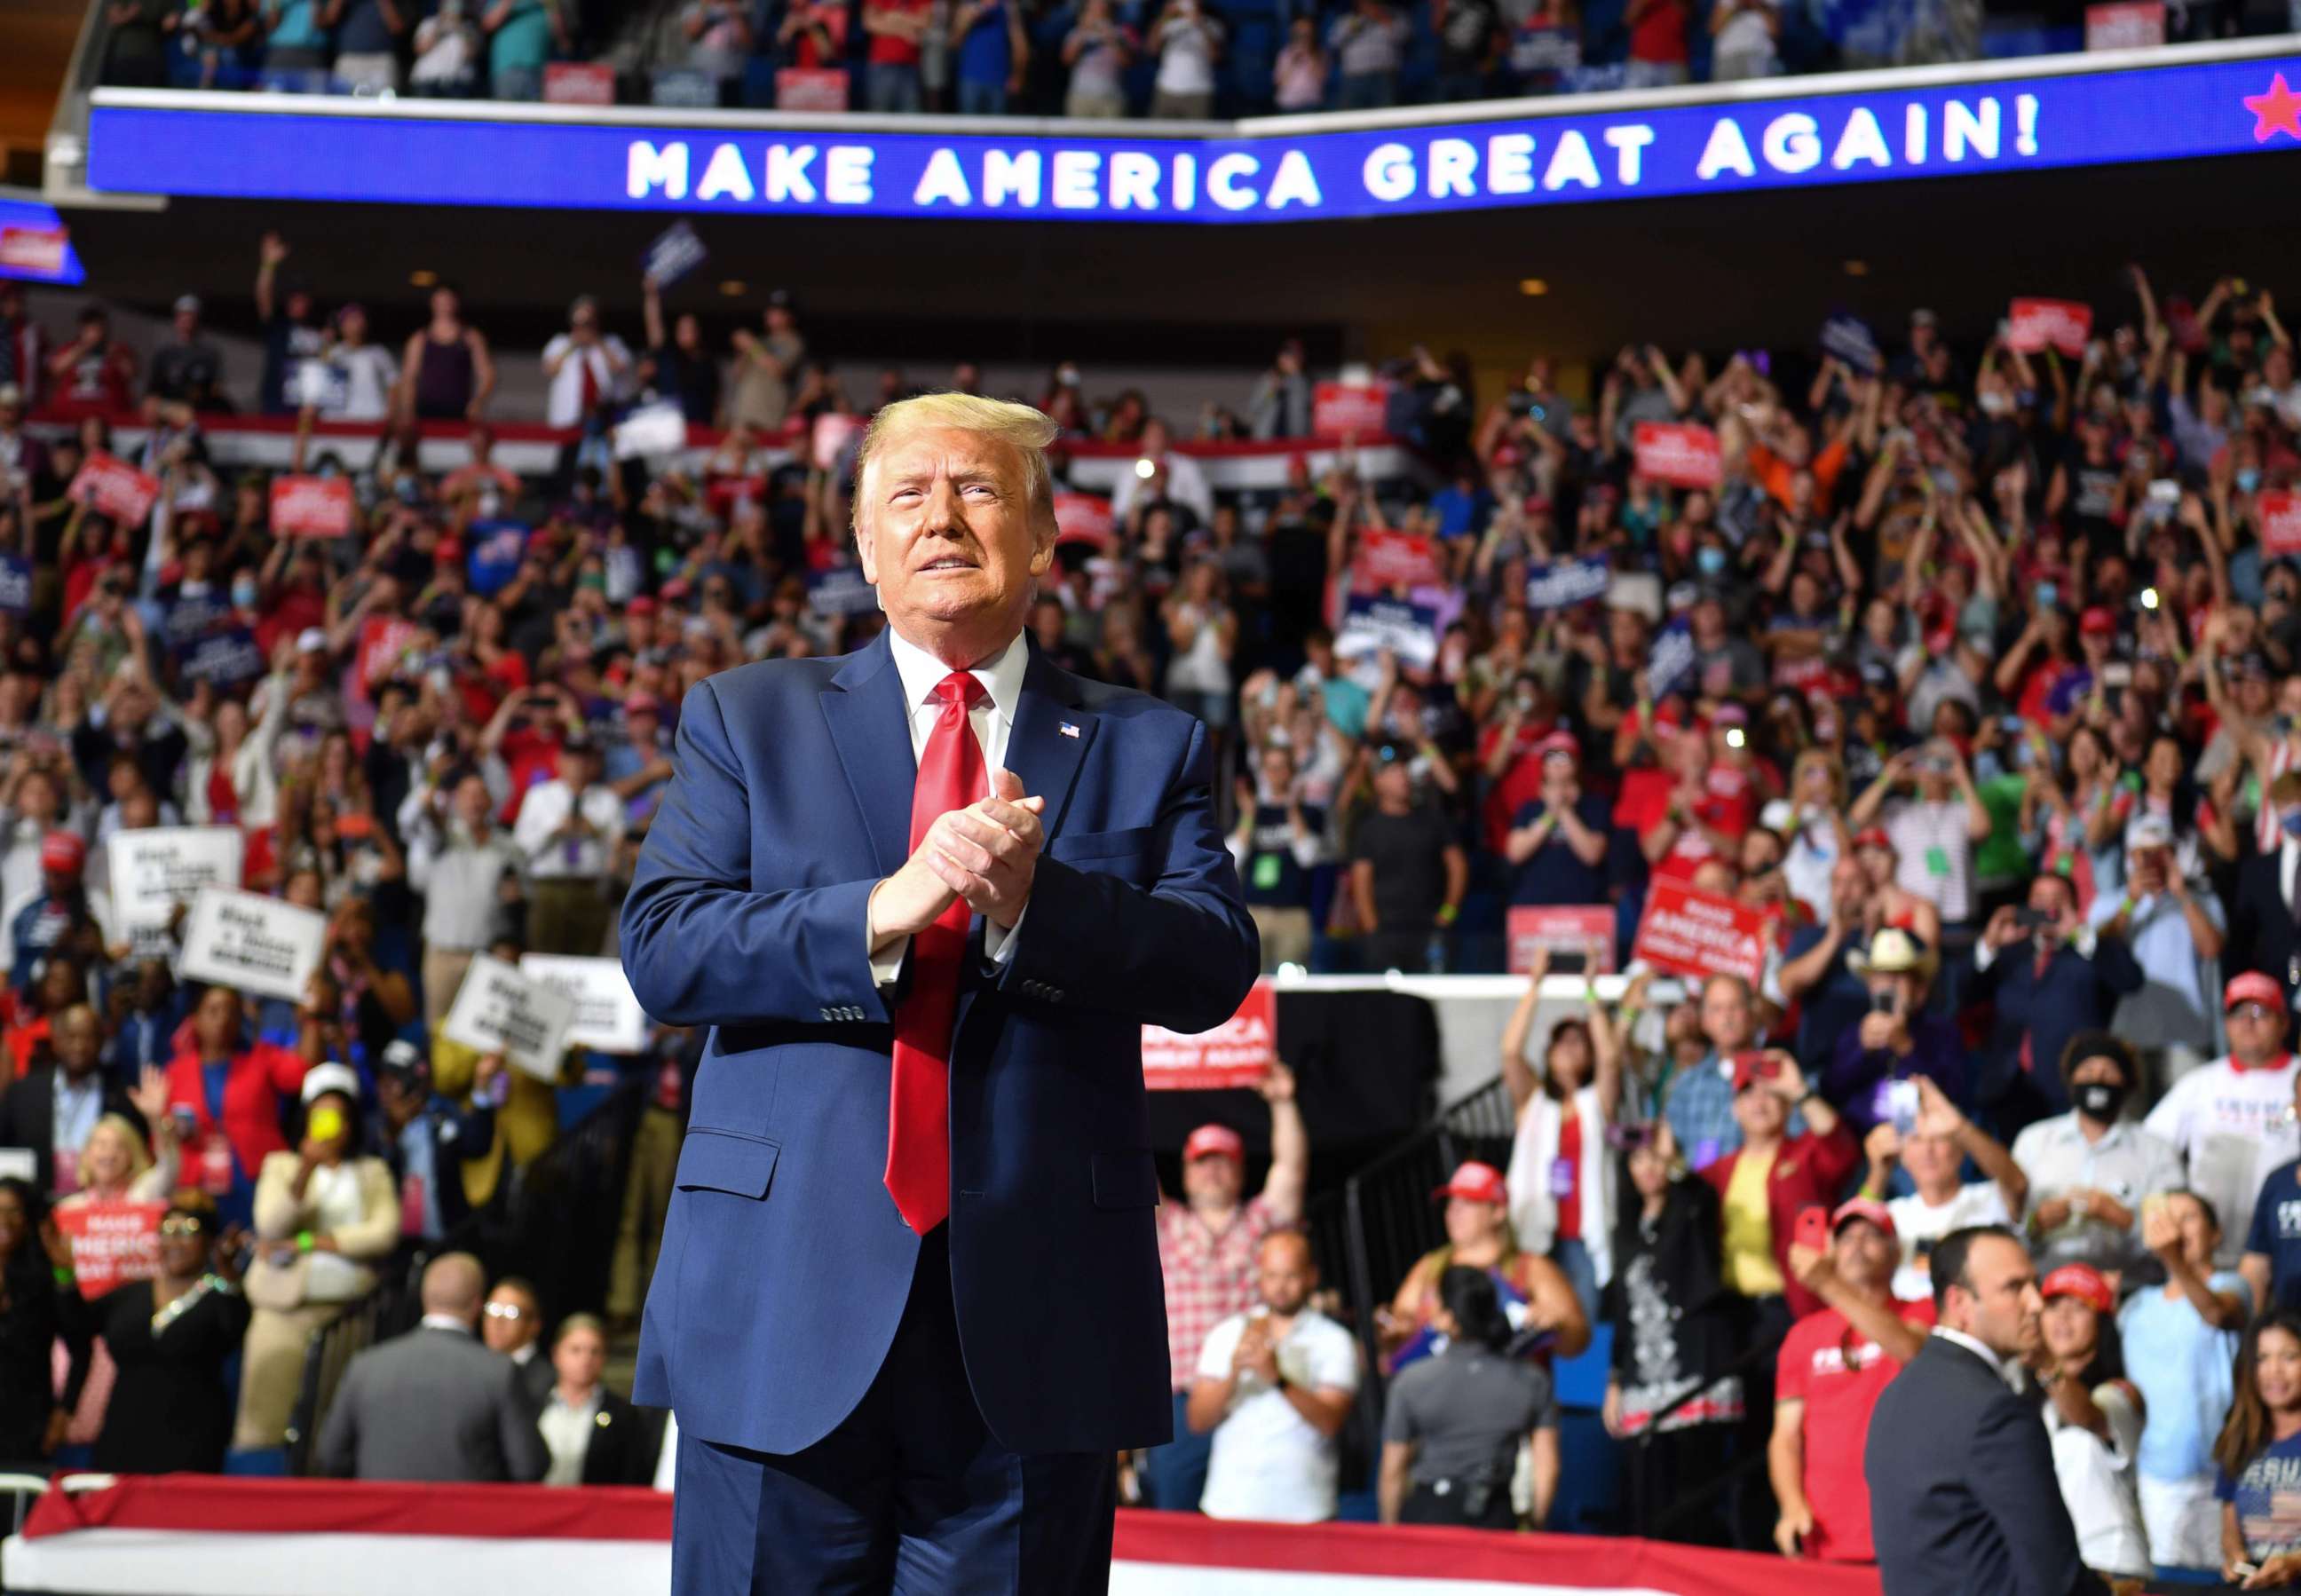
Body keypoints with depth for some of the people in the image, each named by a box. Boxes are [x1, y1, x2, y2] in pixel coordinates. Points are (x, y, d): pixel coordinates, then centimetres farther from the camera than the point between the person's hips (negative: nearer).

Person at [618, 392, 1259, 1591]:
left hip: (1036, 1323, 1)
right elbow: (661, 949, -3)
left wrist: (1035, 899, -20)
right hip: (788, 1306, 0)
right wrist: (884, 911, -18)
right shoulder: (747, 718, 11)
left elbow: (1213, 971, -3)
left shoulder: (1146, 748, 11)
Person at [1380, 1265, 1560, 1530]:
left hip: (1429, 1513, -2)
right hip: (1498, 1518, 2)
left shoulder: (1411, 1383, -5)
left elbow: (1393, 1473, 0)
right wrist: (1535, 1526, 15)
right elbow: (1547, 1468, 2)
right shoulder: (1533, 1381, 0)